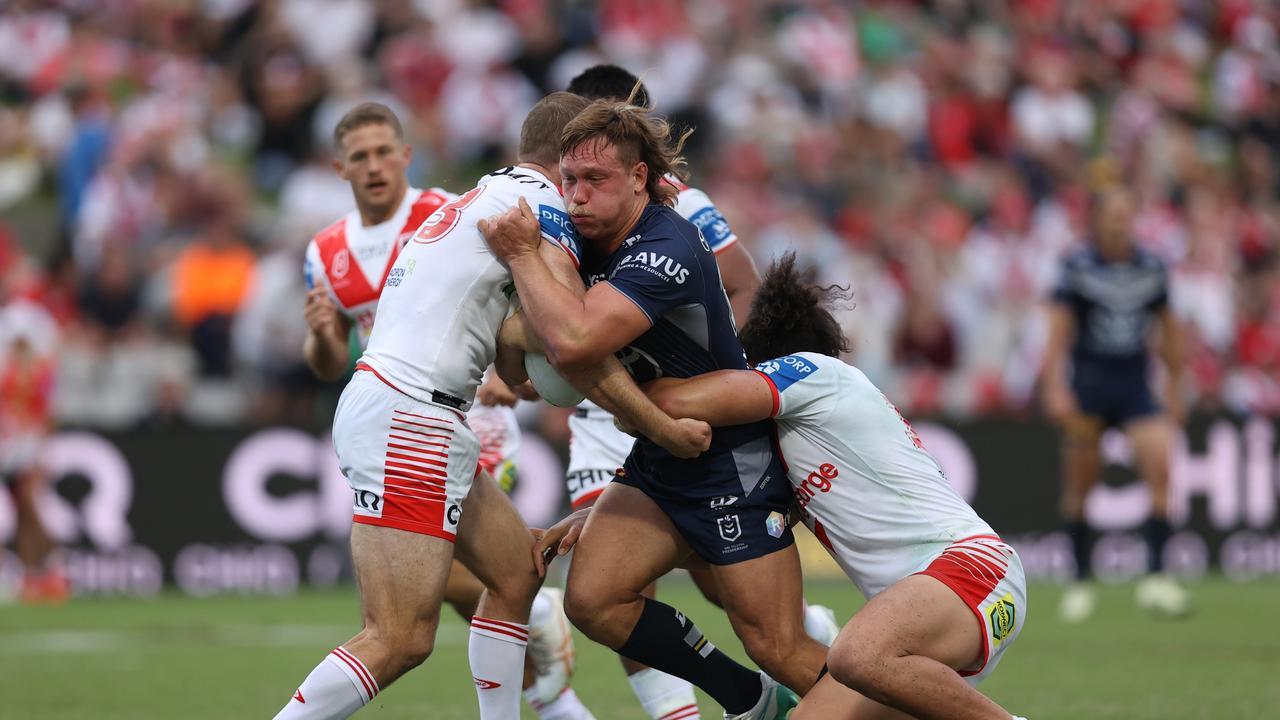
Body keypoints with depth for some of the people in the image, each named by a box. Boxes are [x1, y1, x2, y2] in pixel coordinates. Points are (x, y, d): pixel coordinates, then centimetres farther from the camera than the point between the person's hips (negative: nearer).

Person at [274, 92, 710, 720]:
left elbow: (515, 362, 26)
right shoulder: (539, 200, -6)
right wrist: (666, 430, -3)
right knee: (400, 642, -14)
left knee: (516, 572, 17)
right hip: (406, 416, -11)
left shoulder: (488, 195, 23)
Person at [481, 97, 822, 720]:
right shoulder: (590, 242, 1)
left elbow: (573, 342, -37)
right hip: (655, 463, 8)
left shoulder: (667, 249, -26)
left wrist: (521, 253, -26)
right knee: (591, 600, -7)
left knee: (779, 650, -10)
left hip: (735, 467, -8)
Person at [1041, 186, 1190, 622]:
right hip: (1087, 386, -2)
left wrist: (1174, 389, 19)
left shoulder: (1152, 270, 6)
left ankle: (1155, 578, -16)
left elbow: (1167, 331, 17)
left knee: (1160, 468, -16)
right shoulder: (1078, 268, -4)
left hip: (1135, 386, 2)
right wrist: (1055, 387, -17)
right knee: (1080, 488, 2)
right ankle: (1082, 582, 16)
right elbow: (1058, 331, -7)